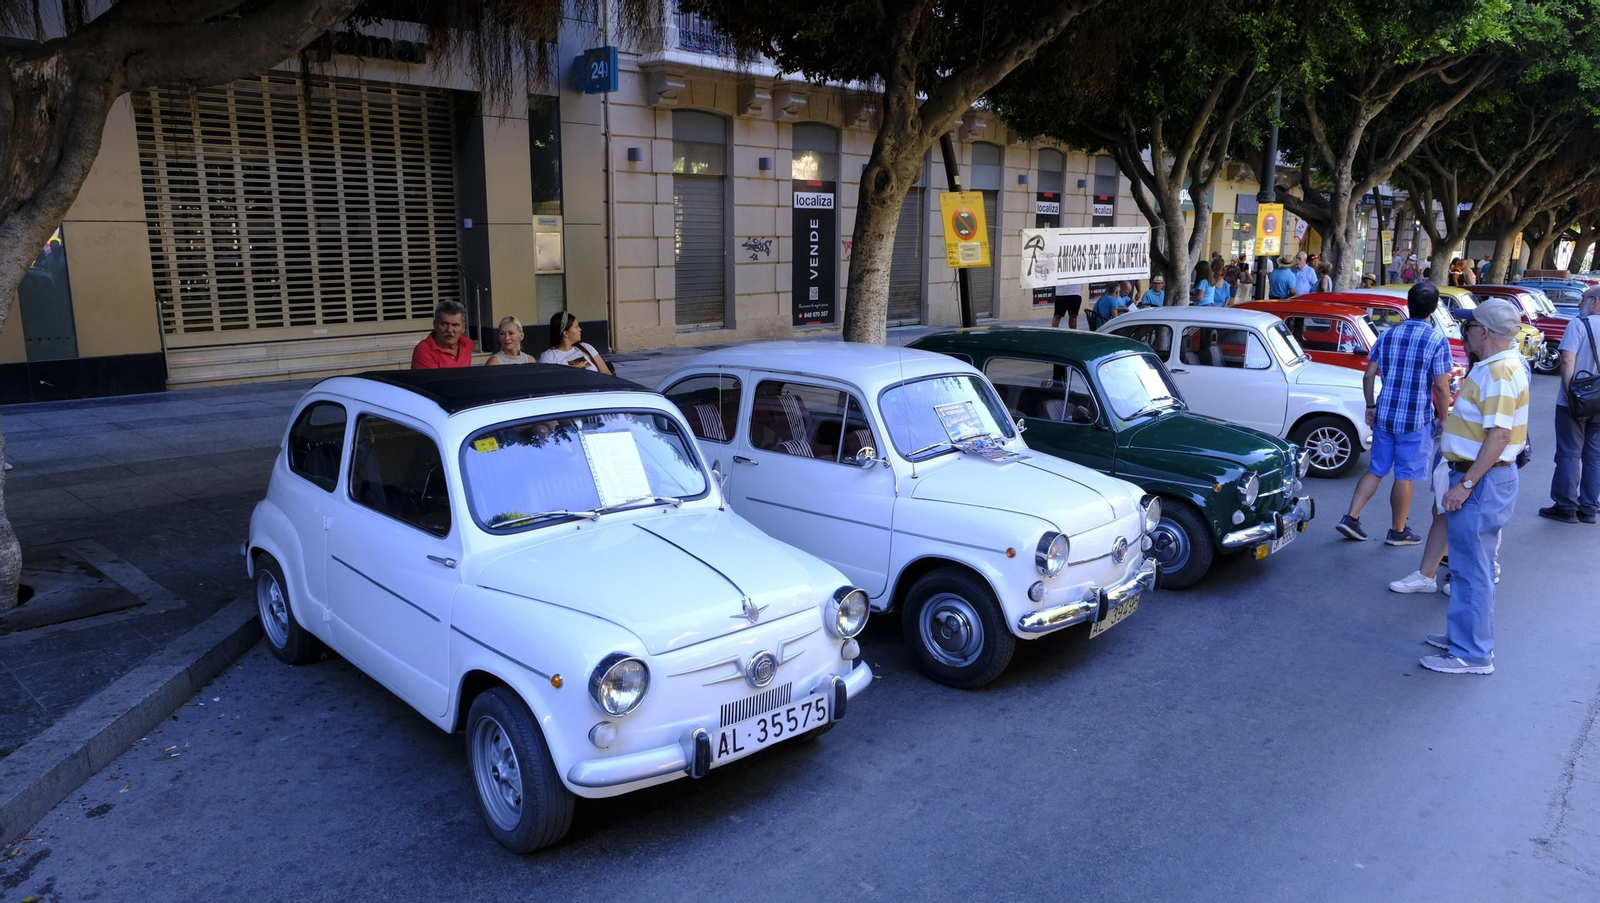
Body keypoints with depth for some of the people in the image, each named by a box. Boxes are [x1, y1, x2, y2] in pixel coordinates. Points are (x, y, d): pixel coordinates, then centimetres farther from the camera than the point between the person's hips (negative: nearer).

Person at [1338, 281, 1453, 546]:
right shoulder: (1438, 341, -11)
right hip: (1417, 420, -4)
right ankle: (1397, 531, 16)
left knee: (1376, 469, 15)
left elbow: (1369, 376, 4)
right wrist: (1443, 418, 0)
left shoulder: (1387, 336, 1)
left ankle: (1351, 518, 9)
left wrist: (1371, 406, 15)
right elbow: (1441, 387, -12)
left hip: (1385, 416, 4)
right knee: (1405, 475, 6)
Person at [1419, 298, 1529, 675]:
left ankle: (1472, 654, 3)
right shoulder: (1495, 366, 13)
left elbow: (1499, 436, -25)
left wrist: (1466, 484, -24)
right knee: (1471, 564, 19)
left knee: (1471, 568, -4)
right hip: (1481, 477, 11)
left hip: (1483, 480, -11)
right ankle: (1467, 634, 30)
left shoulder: (1500, 372, -20)